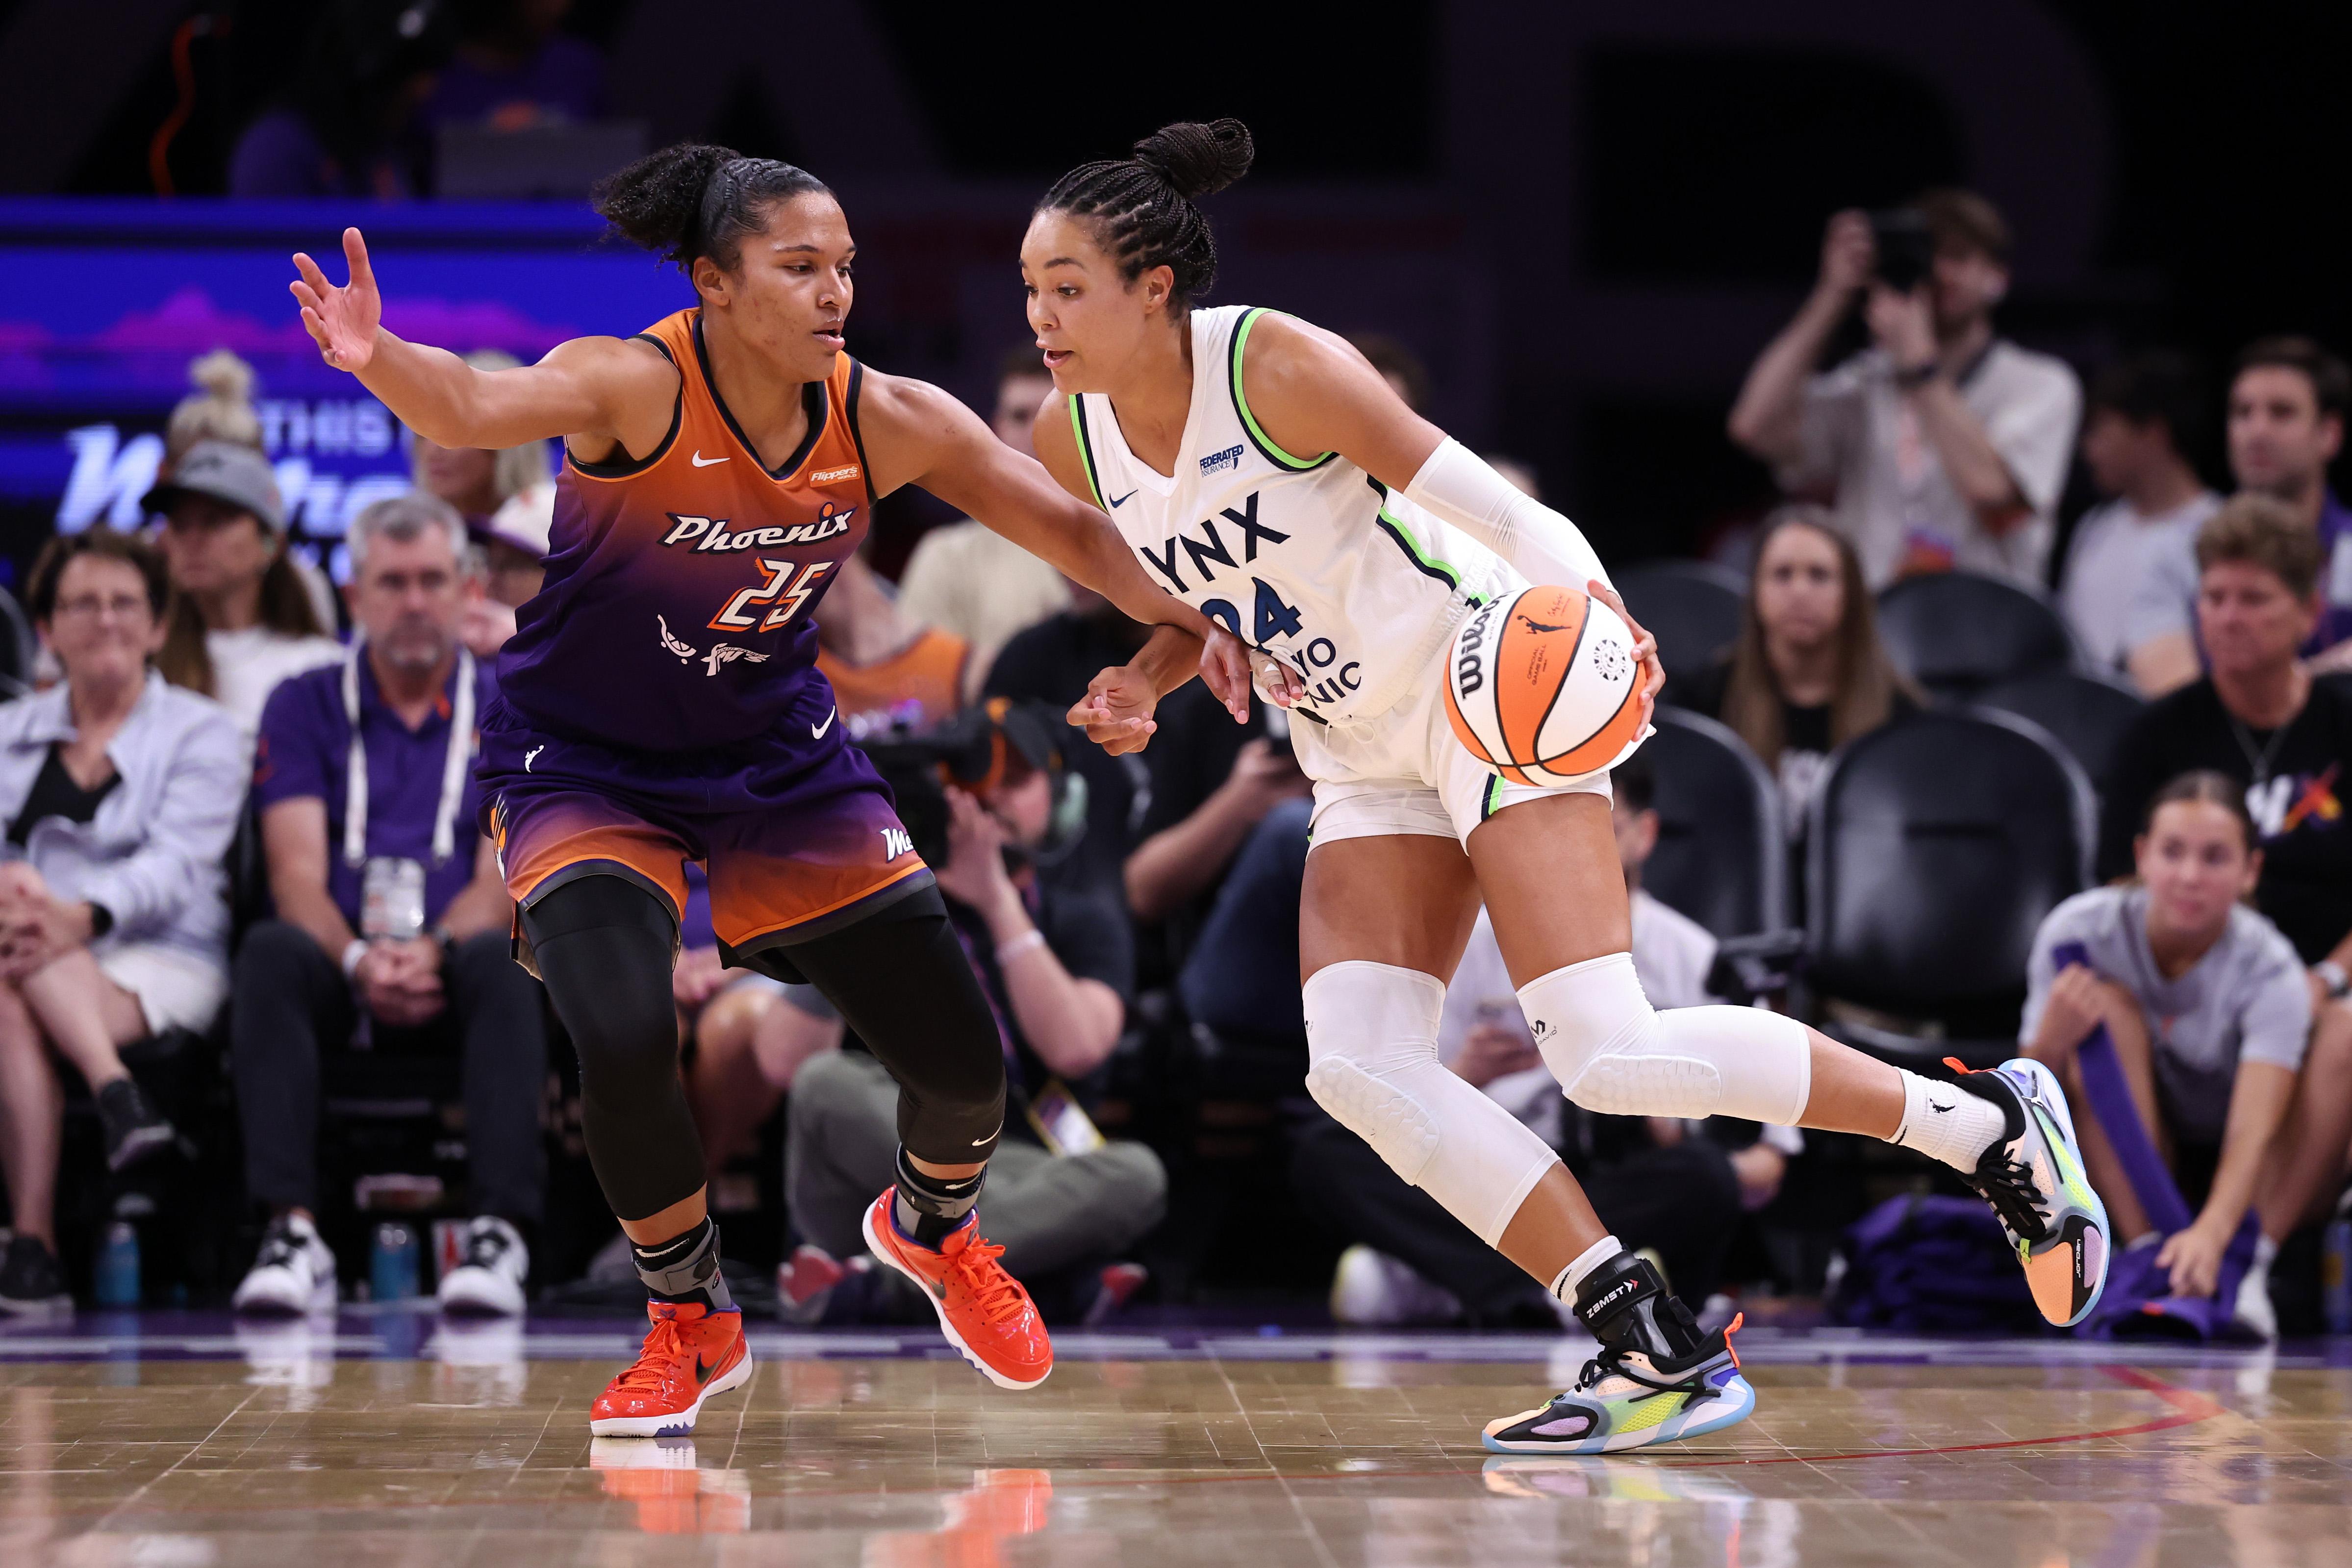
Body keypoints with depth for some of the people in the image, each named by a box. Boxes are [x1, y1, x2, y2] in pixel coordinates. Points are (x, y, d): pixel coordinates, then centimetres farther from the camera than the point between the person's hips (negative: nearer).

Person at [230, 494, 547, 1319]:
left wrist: (432, 954, -22)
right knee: (271, 952, -33)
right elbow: (298, 874, 1)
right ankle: (292, 1232, -42)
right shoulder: (304, 707, 13)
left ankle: (501, 1234, -43)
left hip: (452, 974, 0)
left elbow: (505, 878, 0)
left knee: (501, 959, -34)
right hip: (340, 980, 1)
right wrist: (359, 960, -21)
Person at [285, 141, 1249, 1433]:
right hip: (584, 765, -4)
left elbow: (1066, 527, -2)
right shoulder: (633, 387, -26)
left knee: (965, 1060, 1)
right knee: (625, 1037, -28)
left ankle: (934, 1228, 40)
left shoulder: (889, 422, -13)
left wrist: (1178, 626, -17)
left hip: (779, 764, 4)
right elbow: (474, 410, -46)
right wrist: (380, 359, -67)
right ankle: (690, 1324, 0)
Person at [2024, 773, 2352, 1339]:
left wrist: (2212, 1233, -56)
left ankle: (2251, 1267, -27)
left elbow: (2254, 1130, -35)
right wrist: (2050, 1044, -39)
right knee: (2110, 1005, -24)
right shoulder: (2079, 930, -16)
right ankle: (2148, 1255, -29)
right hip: (2128, 1177, 1)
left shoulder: (2269, 970, -20)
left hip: (2246, 1187, -1)